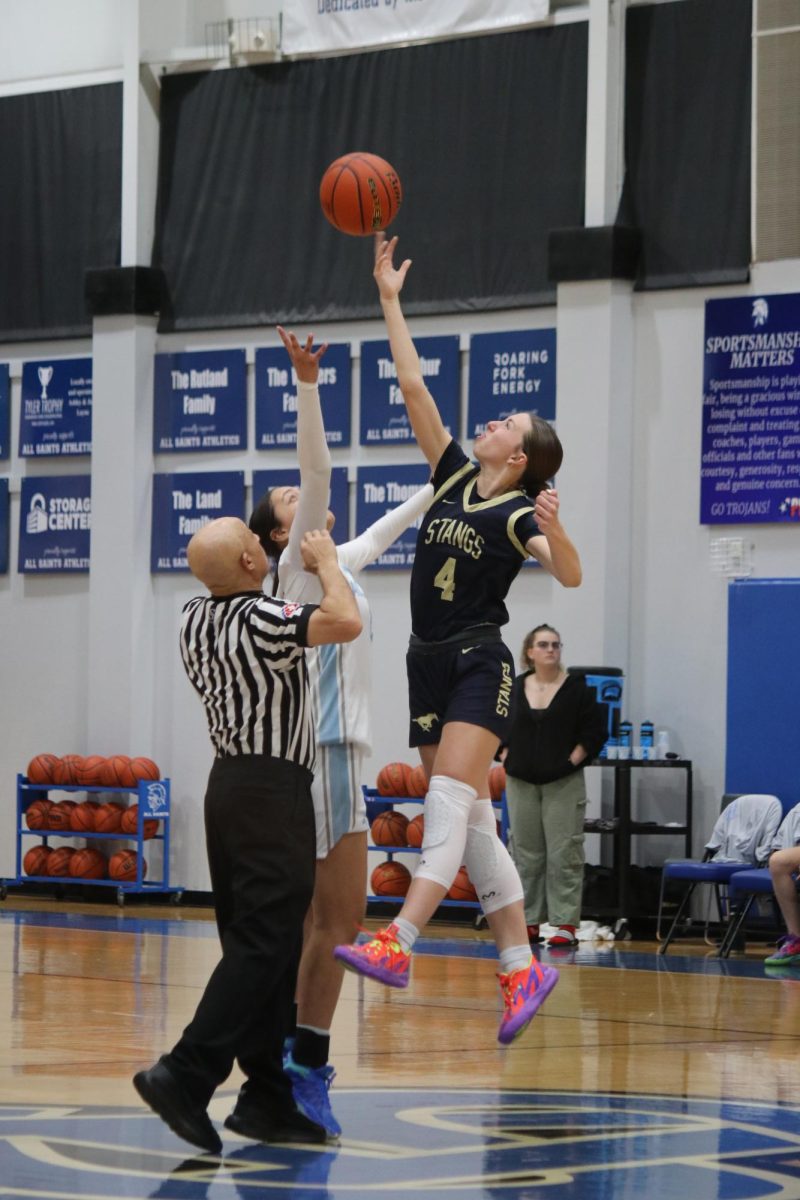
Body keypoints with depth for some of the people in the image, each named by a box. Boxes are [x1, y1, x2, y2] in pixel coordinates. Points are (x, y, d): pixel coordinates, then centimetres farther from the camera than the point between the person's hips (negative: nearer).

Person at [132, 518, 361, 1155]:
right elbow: (346, 621, -25)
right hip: (273, 787, -9)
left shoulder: (195, 619, 10)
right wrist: (325, 561, -7)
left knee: (261, 947, 9)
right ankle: (186, 1074, -20)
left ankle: (268, 1097, 8)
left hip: (230, 782, 9)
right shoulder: (260, 618, -16)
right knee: (263, 944, -11)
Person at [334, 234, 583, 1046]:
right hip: (430, 663, 7)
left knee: (449, 804, -20)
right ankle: (522, 967, 7)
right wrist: (389, 299, 10)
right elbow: (412, 386, 11)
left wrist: (554, 531, -39)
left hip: (479, 665, -7)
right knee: (470, 823, 4)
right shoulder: (454, 475, 11)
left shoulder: (519, 512, -5)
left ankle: (396, 946, -36)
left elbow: (570, 576, -20)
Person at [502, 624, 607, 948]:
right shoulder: (513, 689, 5)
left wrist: (574, 759, -6)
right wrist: (506, 756, 4)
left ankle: (566, 924, -4)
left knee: (563, 854, -5)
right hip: (522, 783, 3)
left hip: (563, 784, -3)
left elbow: (595, 730, -1)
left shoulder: (576, 689, -2)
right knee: (526, 854, 8)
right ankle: (529, 921, 15)